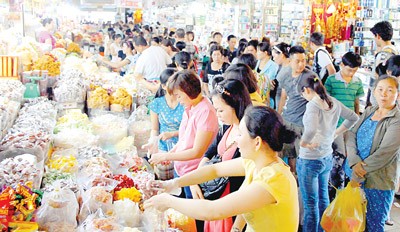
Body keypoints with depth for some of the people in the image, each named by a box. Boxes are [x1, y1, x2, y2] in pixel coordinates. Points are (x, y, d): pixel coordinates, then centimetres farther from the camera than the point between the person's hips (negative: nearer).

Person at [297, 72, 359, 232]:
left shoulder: (313, 105, -21)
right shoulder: (334, 103, 1)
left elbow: (311, 129, -38)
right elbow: (353, 118, 16)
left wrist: (304, 143, -20)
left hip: (309, 160, -8)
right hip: (327, 158, 8)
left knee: (310, 204, 5)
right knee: (323, 197, 23)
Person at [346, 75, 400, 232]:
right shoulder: (369, 111, 6)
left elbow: (383, 154, -20)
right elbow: (352, 135, 0)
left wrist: (358, 176, -16)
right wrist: (355, 162, -18)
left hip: (378, 183, -5)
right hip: (356, 176, 5)